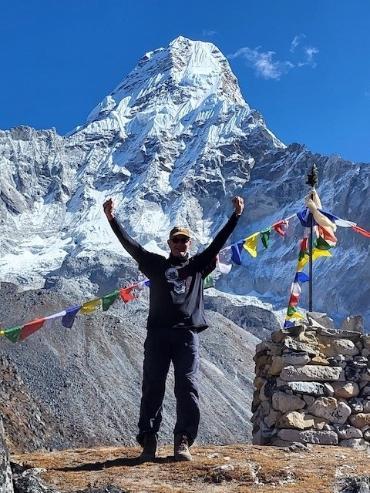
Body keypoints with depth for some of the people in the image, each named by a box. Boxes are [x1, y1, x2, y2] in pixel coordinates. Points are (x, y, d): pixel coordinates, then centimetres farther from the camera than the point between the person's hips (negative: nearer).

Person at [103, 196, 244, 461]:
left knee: (187, 387, -7)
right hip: (158, 334, 0)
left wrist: (235, 216, 7)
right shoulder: (157, 264, 19)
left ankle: (183, 442, -3)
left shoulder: (198, 265, 20)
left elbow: (218, 243, 14)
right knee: (152, 387, -1)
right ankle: (149, 441, 5)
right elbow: (131, 245, 12)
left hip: (187, 333, 0)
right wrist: (112, 219, 5)